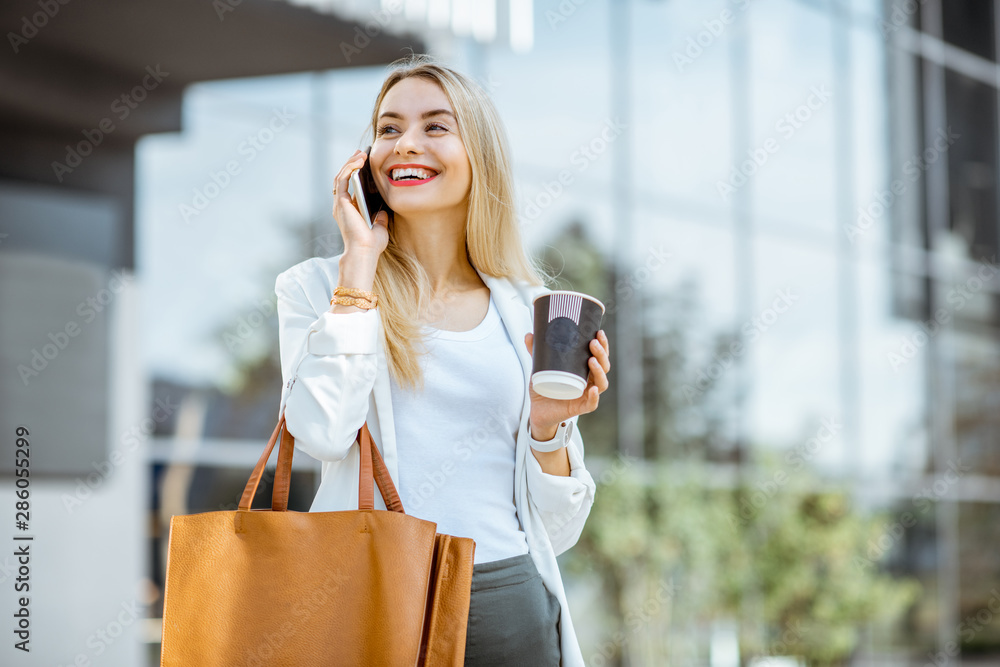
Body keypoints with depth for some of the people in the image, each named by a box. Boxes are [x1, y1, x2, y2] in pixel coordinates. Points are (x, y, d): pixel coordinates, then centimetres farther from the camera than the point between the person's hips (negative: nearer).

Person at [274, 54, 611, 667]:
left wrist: (548, 426, -9)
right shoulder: (317, 287, 4)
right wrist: (360, 259, -8)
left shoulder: (530, 312, 9)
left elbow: (555, 529, 10)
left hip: (507, 599, 2)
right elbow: (325, 432, -16)